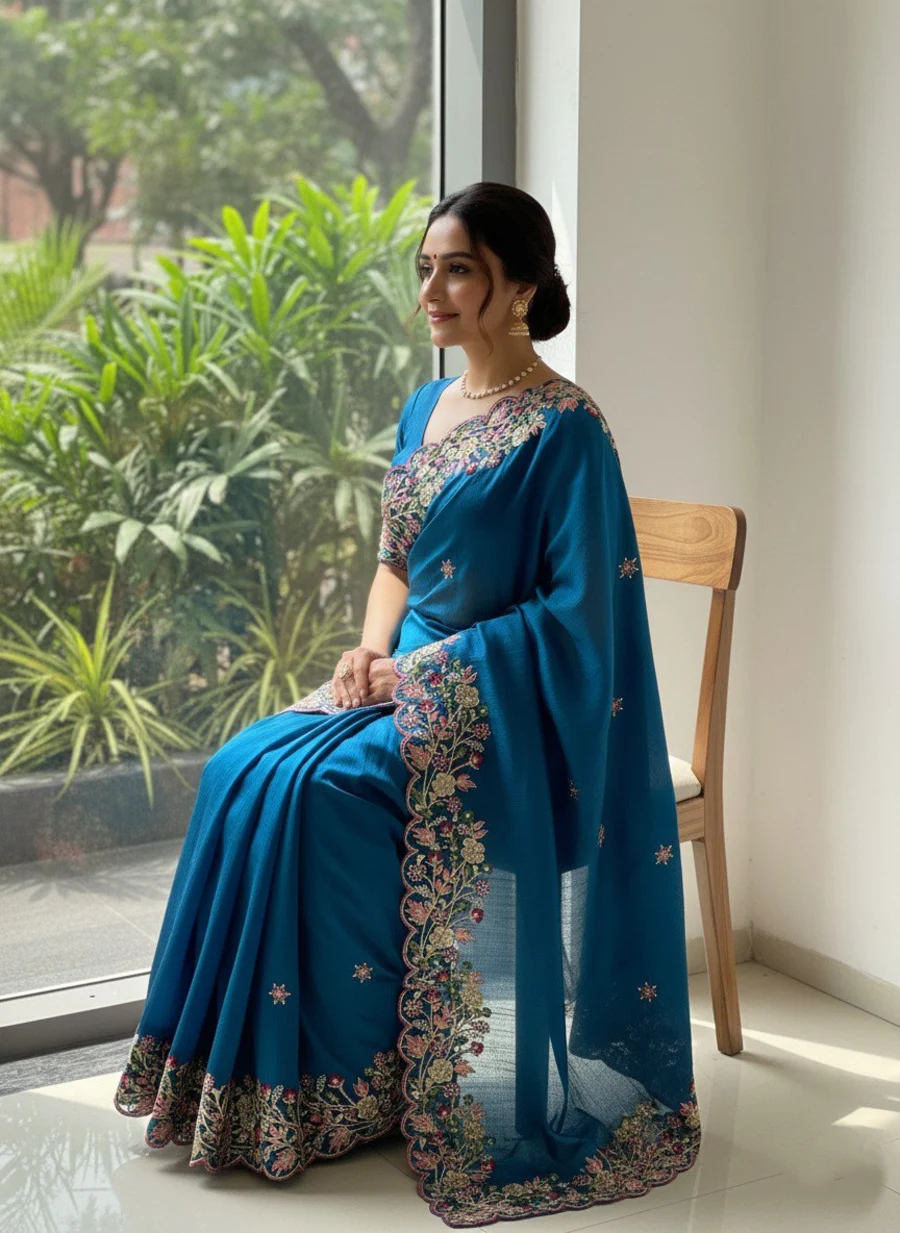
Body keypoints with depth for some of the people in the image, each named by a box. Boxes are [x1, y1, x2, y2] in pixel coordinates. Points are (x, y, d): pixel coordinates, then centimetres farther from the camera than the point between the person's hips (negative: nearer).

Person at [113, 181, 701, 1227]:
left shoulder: (562, 428, -12)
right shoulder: (425, 409, 12)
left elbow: (576, 611, -16)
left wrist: (427, 667, -16)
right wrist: (373, 644, -2)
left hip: (503, 700, -7)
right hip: (407, 678, 8)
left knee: (311, 790, -26)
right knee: (242, 771, -14)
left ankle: (347, 1080, -9)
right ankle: (245, 1066, -5)